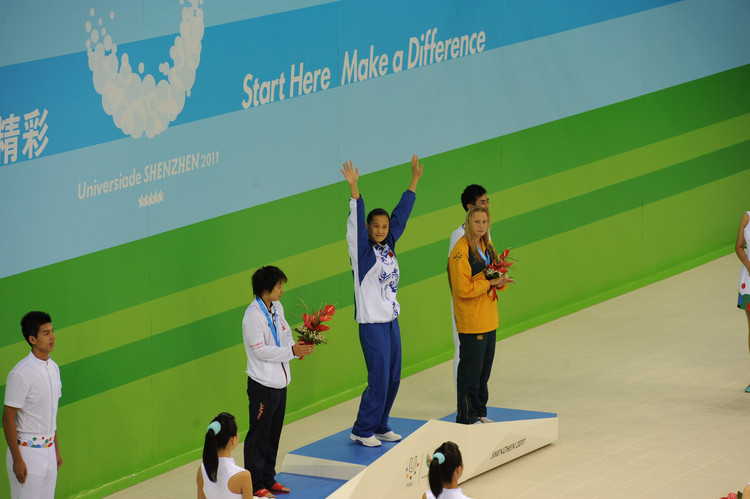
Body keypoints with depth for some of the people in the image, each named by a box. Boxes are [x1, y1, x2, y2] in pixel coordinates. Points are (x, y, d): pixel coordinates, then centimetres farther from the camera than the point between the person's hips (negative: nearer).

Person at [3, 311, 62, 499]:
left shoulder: (53, 368, 8)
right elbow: (8, 419, -16)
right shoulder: (21, 374, -17)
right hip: (28, 452, -8)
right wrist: (17, 460, -18)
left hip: (48, 450, 8)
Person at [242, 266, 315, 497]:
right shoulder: (253, 315, -18)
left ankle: (268, 479, 25)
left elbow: (286, 336, 16)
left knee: (273, 434, 16)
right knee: (259, 436, -1)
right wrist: (292, 351, -22)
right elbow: (260, 350, -21)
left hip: (280, 382, 9)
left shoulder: (277, 308, 9)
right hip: (262, 385, -9)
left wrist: (300, 347, -5)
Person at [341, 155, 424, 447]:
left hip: (392, 319, 7)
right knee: (379, 379, -7)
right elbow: (356, 223, -23)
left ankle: (380, 427, 22)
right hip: (372, 323, -7)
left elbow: (402, 214, 13)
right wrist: (354, 189, -36)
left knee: (393, 378, 10)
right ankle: (362, 431, 3)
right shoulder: (362, 249, -10)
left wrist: (415, 180, 16)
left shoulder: (389, 245, 7)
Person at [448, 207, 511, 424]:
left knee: (485, 368, 15)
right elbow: (463, 289, -21)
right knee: (470, 370, -3)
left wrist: (501, 282, -5)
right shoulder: (461, 251, -16)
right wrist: (490, 283, -19)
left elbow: (496, 278, 18)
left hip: (489, 320, 8)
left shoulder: (487, 247, 11)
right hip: (471, 322, -8)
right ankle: (466, 417, 5)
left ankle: (479, 412, 25)